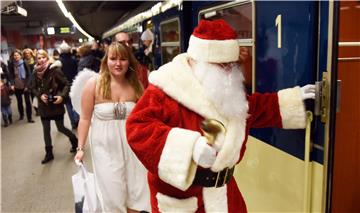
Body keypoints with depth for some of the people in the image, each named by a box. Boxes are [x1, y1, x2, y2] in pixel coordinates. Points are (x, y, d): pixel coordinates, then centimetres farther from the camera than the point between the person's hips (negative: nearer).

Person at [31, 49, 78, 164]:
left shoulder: (55, 69, -13)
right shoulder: (36, 72, -1)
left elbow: (66, 84, -11)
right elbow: (34, 88, 9)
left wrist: (62, 96, -23)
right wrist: (40, 95, -9)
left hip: (56, 104, -4)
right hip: (44, 105, 4)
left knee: (61, 128, 3)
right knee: (46, 130, 9)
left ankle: (74, 140, 32)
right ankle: (49, 153, 22)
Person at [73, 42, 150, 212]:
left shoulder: (135, 85, -1)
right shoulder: (94, 84, -9)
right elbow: (85, 119, -4)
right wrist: (80, 148, -4)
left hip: (132, 145, 3)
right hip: (106, 147, -2)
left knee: (135, 192, 12)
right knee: (112, 194, 10)